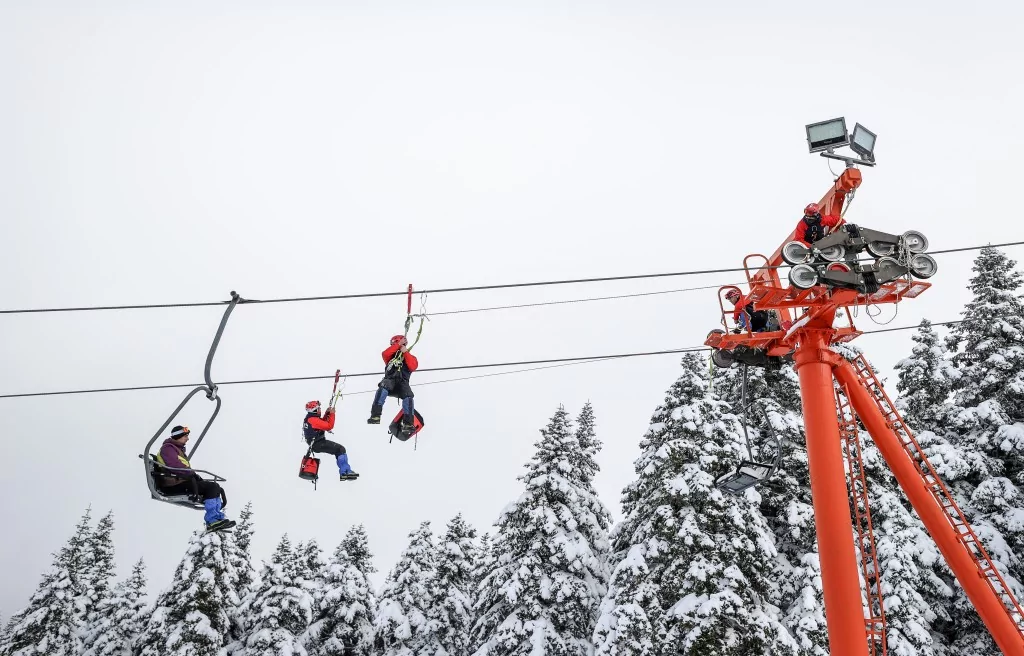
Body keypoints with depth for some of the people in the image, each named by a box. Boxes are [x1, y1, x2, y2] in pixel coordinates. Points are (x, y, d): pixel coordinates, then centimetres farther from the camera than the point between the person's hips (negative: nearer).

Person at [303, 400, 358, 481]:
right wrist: (332, 414, -11)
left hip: (314, 443, 11)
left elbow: (323, 423, 22)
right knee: (340, 449, -14)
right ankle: (345, 471, -16)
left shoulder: (309, 418, 11)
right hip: (318, 444, -11)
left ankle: (343, 472, 11)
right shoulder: (314, 420, -21)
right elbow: (329, 426, -22)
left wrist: (327, 413, 10)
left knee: (339, 450, 15)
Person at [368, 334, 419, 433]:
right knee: (383, 387, -36)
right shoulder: (391, 355, 28)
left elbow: (413, 367, 1)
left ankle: (408, 424, -33)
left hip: (402, 382, 0)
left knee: (408, 397, -31)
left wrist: (405, 352, 1)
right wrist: (398, 344, 1)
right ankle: (375, 416, -43)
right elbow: (384, 354, 2)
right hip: (389, 380, 0)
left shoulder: (410, 357, 24)